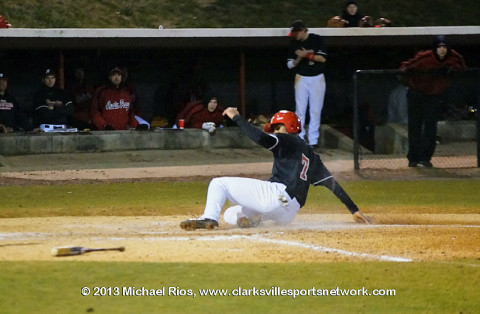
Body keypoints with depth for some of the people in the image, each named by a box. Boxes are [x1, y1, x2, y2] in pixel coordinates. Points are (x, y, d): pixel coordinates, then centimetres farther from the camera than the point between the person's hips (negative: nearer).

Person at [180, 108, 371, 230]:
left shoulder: (287, 141, 6)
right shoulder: (312, 156, 30)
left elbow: (261, 138, -14)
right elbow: (332, 183, 24)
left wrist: (236, 118, -5)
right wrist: (354, 210, 22)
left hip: (275, 194, -8)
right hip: (287, 215, 8)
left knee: (219, 183, -1)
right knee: (230, 215, 23)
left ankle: (209, 219, -28)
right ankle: (251, 219, -10)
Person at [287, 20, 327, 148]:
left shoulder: (317, 40, -4)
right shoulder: (294, 44, 3)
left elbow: (322, 58, -10)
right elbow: (290, 64, 3)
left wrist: (306, 55, -18)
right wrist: (300, 57, -15)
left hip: (317, 78, -2)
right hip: (301, 78, 2)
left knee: (315, 110, 0)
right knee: (300, 109, -3)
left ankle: (313, 140, 3)